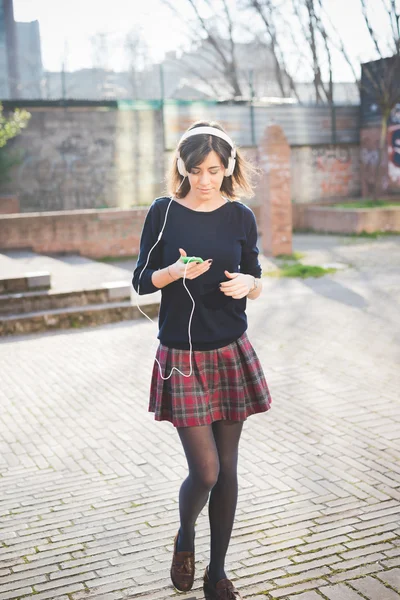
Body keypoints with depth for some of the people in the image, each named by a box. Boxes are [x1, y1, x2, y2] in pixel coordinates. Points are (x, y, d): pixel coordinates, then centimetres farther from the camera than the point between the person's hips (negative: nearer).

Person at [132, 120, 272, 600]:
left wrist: (247, 282, -13)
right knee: (205, 471, -6)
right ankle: (185, 537, 29)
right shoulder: (163, 212, -2)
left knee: (226, 469, 8)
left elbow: (256, 284, 10)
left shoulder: (240, 216, 3)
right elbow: (141, 281, 0)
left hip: (231, 353, 2)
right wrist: (176, 271, -19)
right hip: (181, 357, -2)